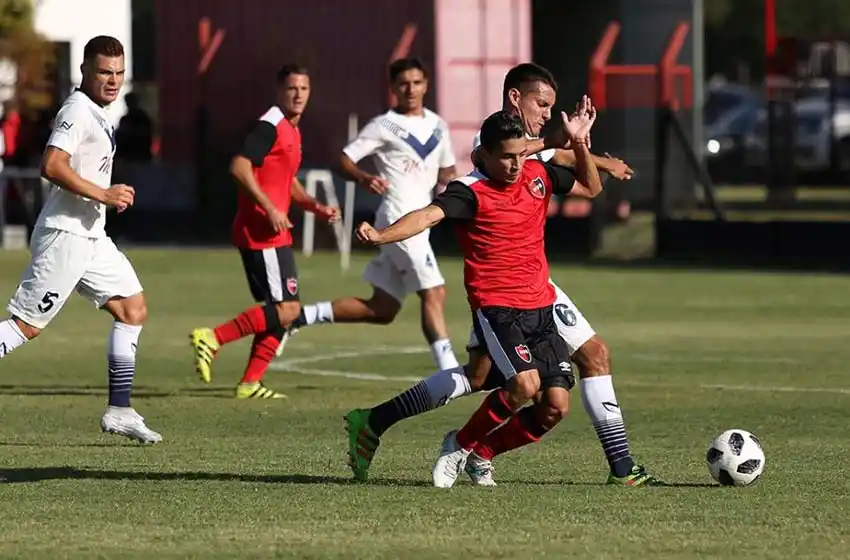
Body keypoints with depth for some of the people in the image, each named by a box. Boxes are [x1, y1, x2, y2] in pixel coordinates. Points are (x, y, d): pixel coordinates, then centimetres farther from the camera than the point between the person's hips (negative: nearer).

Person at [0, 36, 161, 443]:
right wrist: (102, 194, -23)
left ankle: (119, 411, 8)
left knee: (132, 310, 7)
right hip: (65, 236, -10)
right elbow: (52, 166, -26)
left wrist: (110, 195, 17)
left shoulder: (95, 114, 16)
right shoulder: (78, 111, -14)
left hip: (91, 238, 10)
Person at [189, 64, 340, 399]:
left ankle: (251, 383, 10)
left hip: (275, 234, 10)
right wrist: (270, 209, -24)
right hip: (261, 232, -10)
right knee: (287, 309, -14)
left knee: (282, 312, 10)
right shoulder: (270, 126, -12)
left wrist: (316, 208, 17)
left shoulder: (292, 131, 19)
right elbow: (239, 167, -23)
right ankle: (213, 338, -11)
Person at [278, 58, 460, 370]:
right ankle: (448, 369, -16)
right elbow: (345, 159, -4)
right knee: (434, 293, -16)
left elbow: (447, 168, 28)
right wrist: (365, 179, -25)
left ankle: (302, 316, 17)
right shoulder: (384, 126, -3)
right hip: (399, 219, -7)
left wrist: (447, 181, 3)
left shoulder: (437, 126, 16)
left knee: (381, 310, 8)